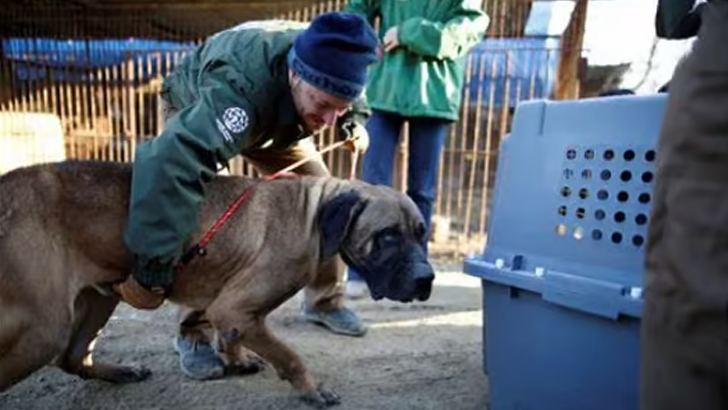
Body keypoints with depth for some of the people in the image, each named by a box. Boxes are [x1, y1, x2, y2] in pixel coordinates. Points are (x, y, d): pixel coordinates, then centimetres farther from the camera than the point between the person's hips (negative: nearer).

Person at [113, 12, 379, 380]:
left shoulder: (326, 62, -31)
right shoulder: (240, 89, -51)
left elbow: (350, 100, -2)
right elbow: (173, 163, -64)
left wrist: (355, 121, -17)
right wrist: (150, 270, -64)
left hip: (277, 116, 5)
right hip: (195, 107, -4)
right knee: (199, 212, -25)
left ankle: (324, 301, 15)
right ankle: (193, 333, -5)